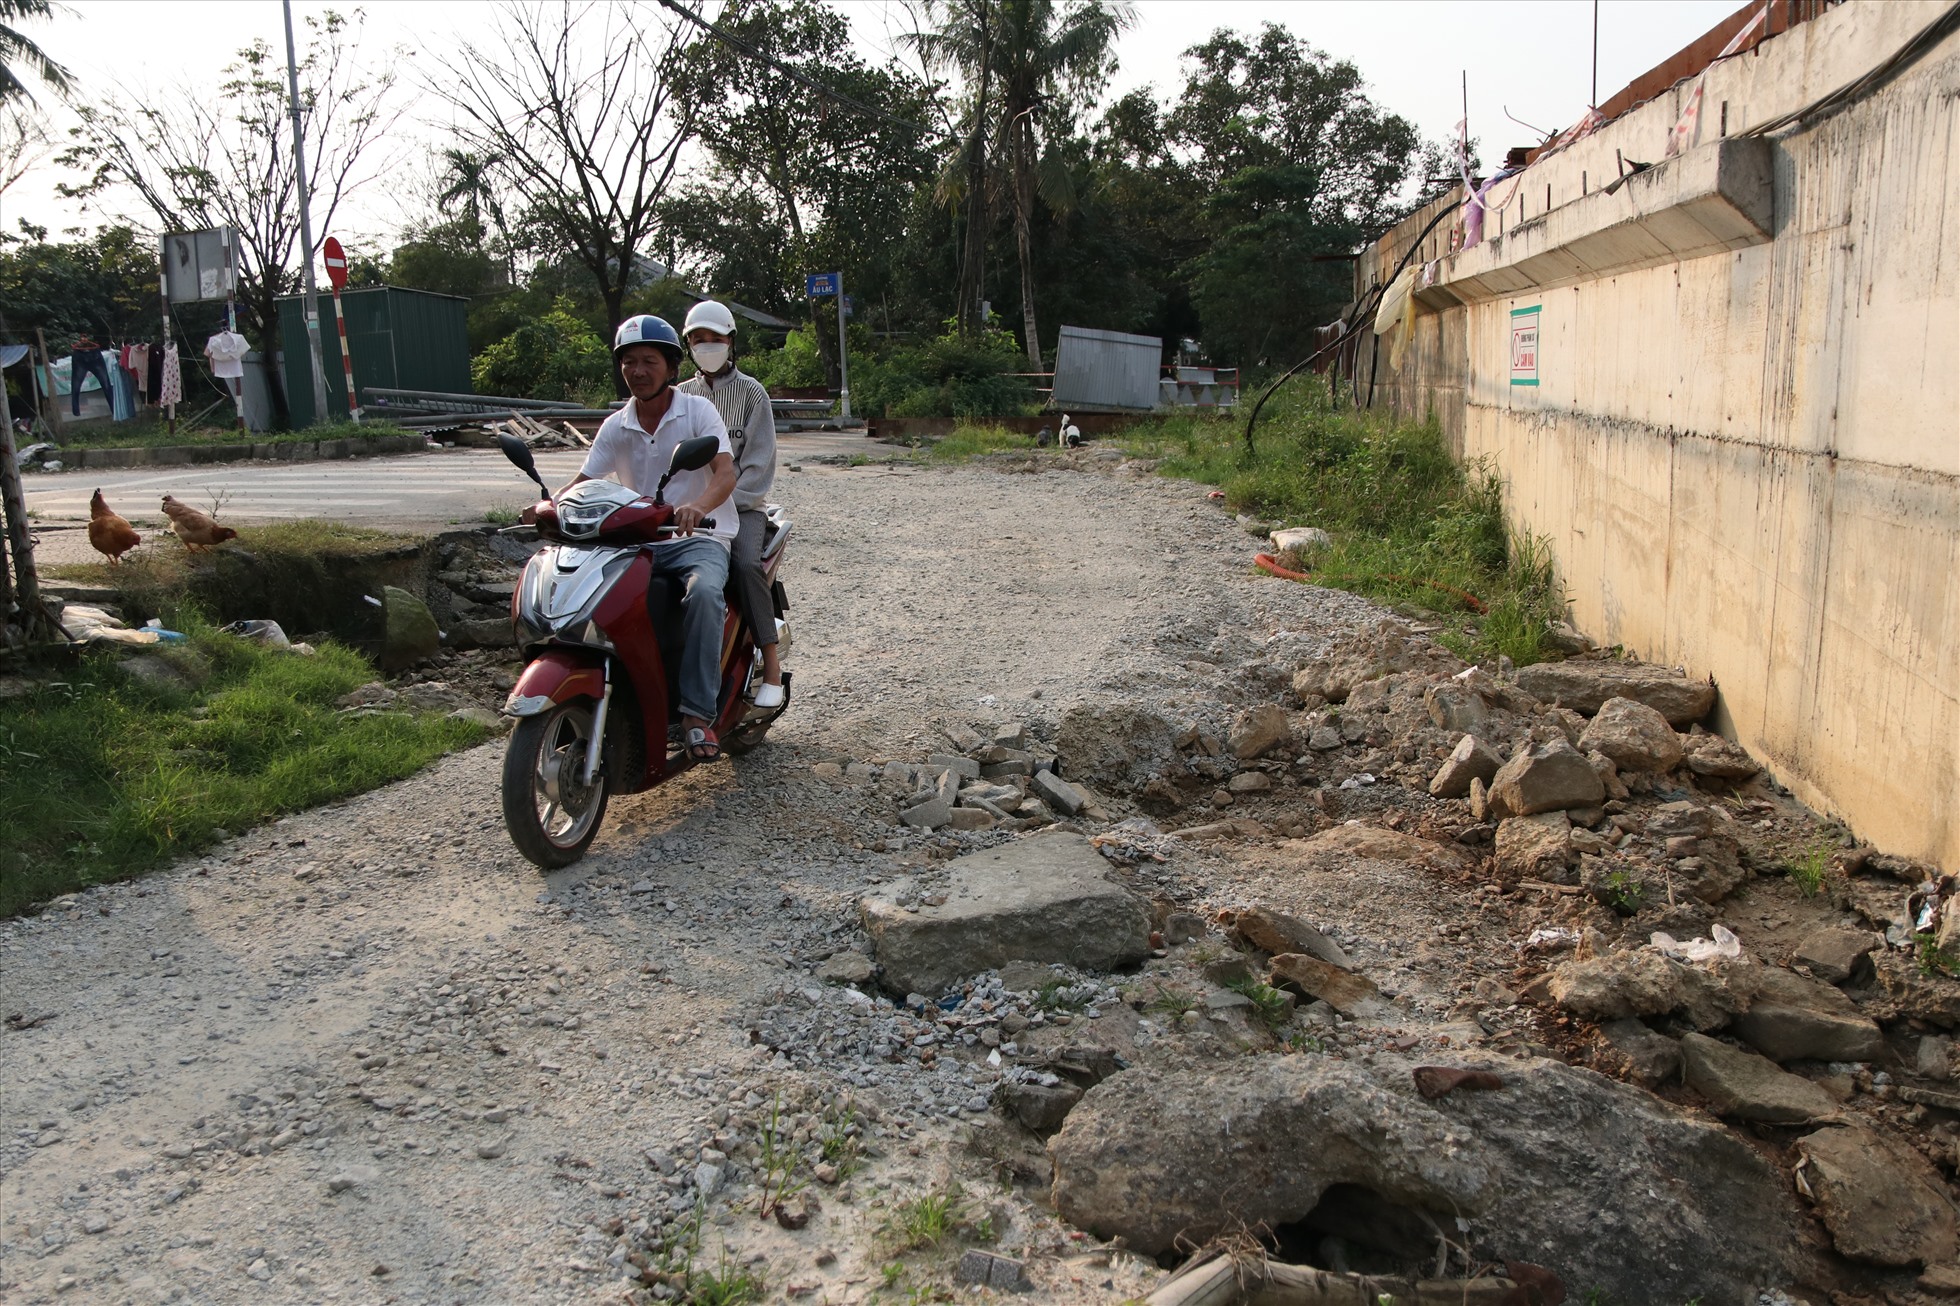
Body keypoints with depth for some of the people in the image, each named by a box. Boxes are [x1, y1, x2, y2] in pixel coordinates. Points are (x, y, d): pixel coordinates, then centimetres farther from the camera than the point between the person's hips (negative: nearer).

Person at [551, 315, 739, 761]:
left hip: (699, 538, -4)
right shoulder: (614, 427, 10)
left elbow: (726, 473, -16)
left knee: (702, 592, -37)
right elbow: (583, 481, 5)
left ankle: (698, 711, -32)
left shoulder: (698, 410, -2)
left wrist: (697, 506, -38)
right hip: (637, 541, 4)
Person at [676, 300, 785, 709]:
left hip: (741, 504, -3)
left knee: (746, 563, -32)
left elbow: (759, 464, -4)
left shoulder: (751, 392, 4)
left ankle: (771, 665, -26)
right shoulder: (680, 395, 16)